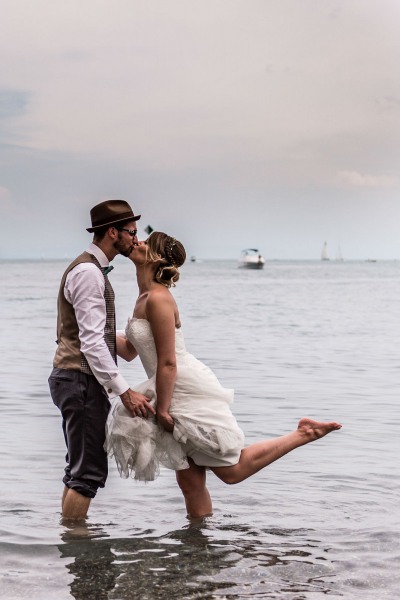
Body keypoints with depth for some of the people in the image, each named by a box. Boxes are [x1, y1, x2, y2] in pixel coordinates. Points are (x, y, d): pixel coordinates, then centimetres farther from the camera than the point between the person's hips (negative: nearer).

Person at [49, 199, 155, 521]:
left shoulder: (93, 270, 17)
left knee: (80, 468, 15)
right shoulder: (88, 272, -16)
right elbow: (91, 342, -23)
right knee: (89, 472, -9)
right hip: (82, 380, -11)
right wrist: (125, 391, -25)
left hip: (80, 379, 11)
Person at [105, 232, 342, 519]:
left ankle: (303, 434, 7)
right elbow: (129, 350, 21)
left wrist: (162, 409, -17)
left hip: (191, 392, -9)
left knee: (233, 470, 0)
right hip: (178, 394, 9)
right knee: (190, 481, 11)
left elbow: (168, 363, -22)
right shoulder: (144, 297, 10)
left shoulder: (157, 299, -20)